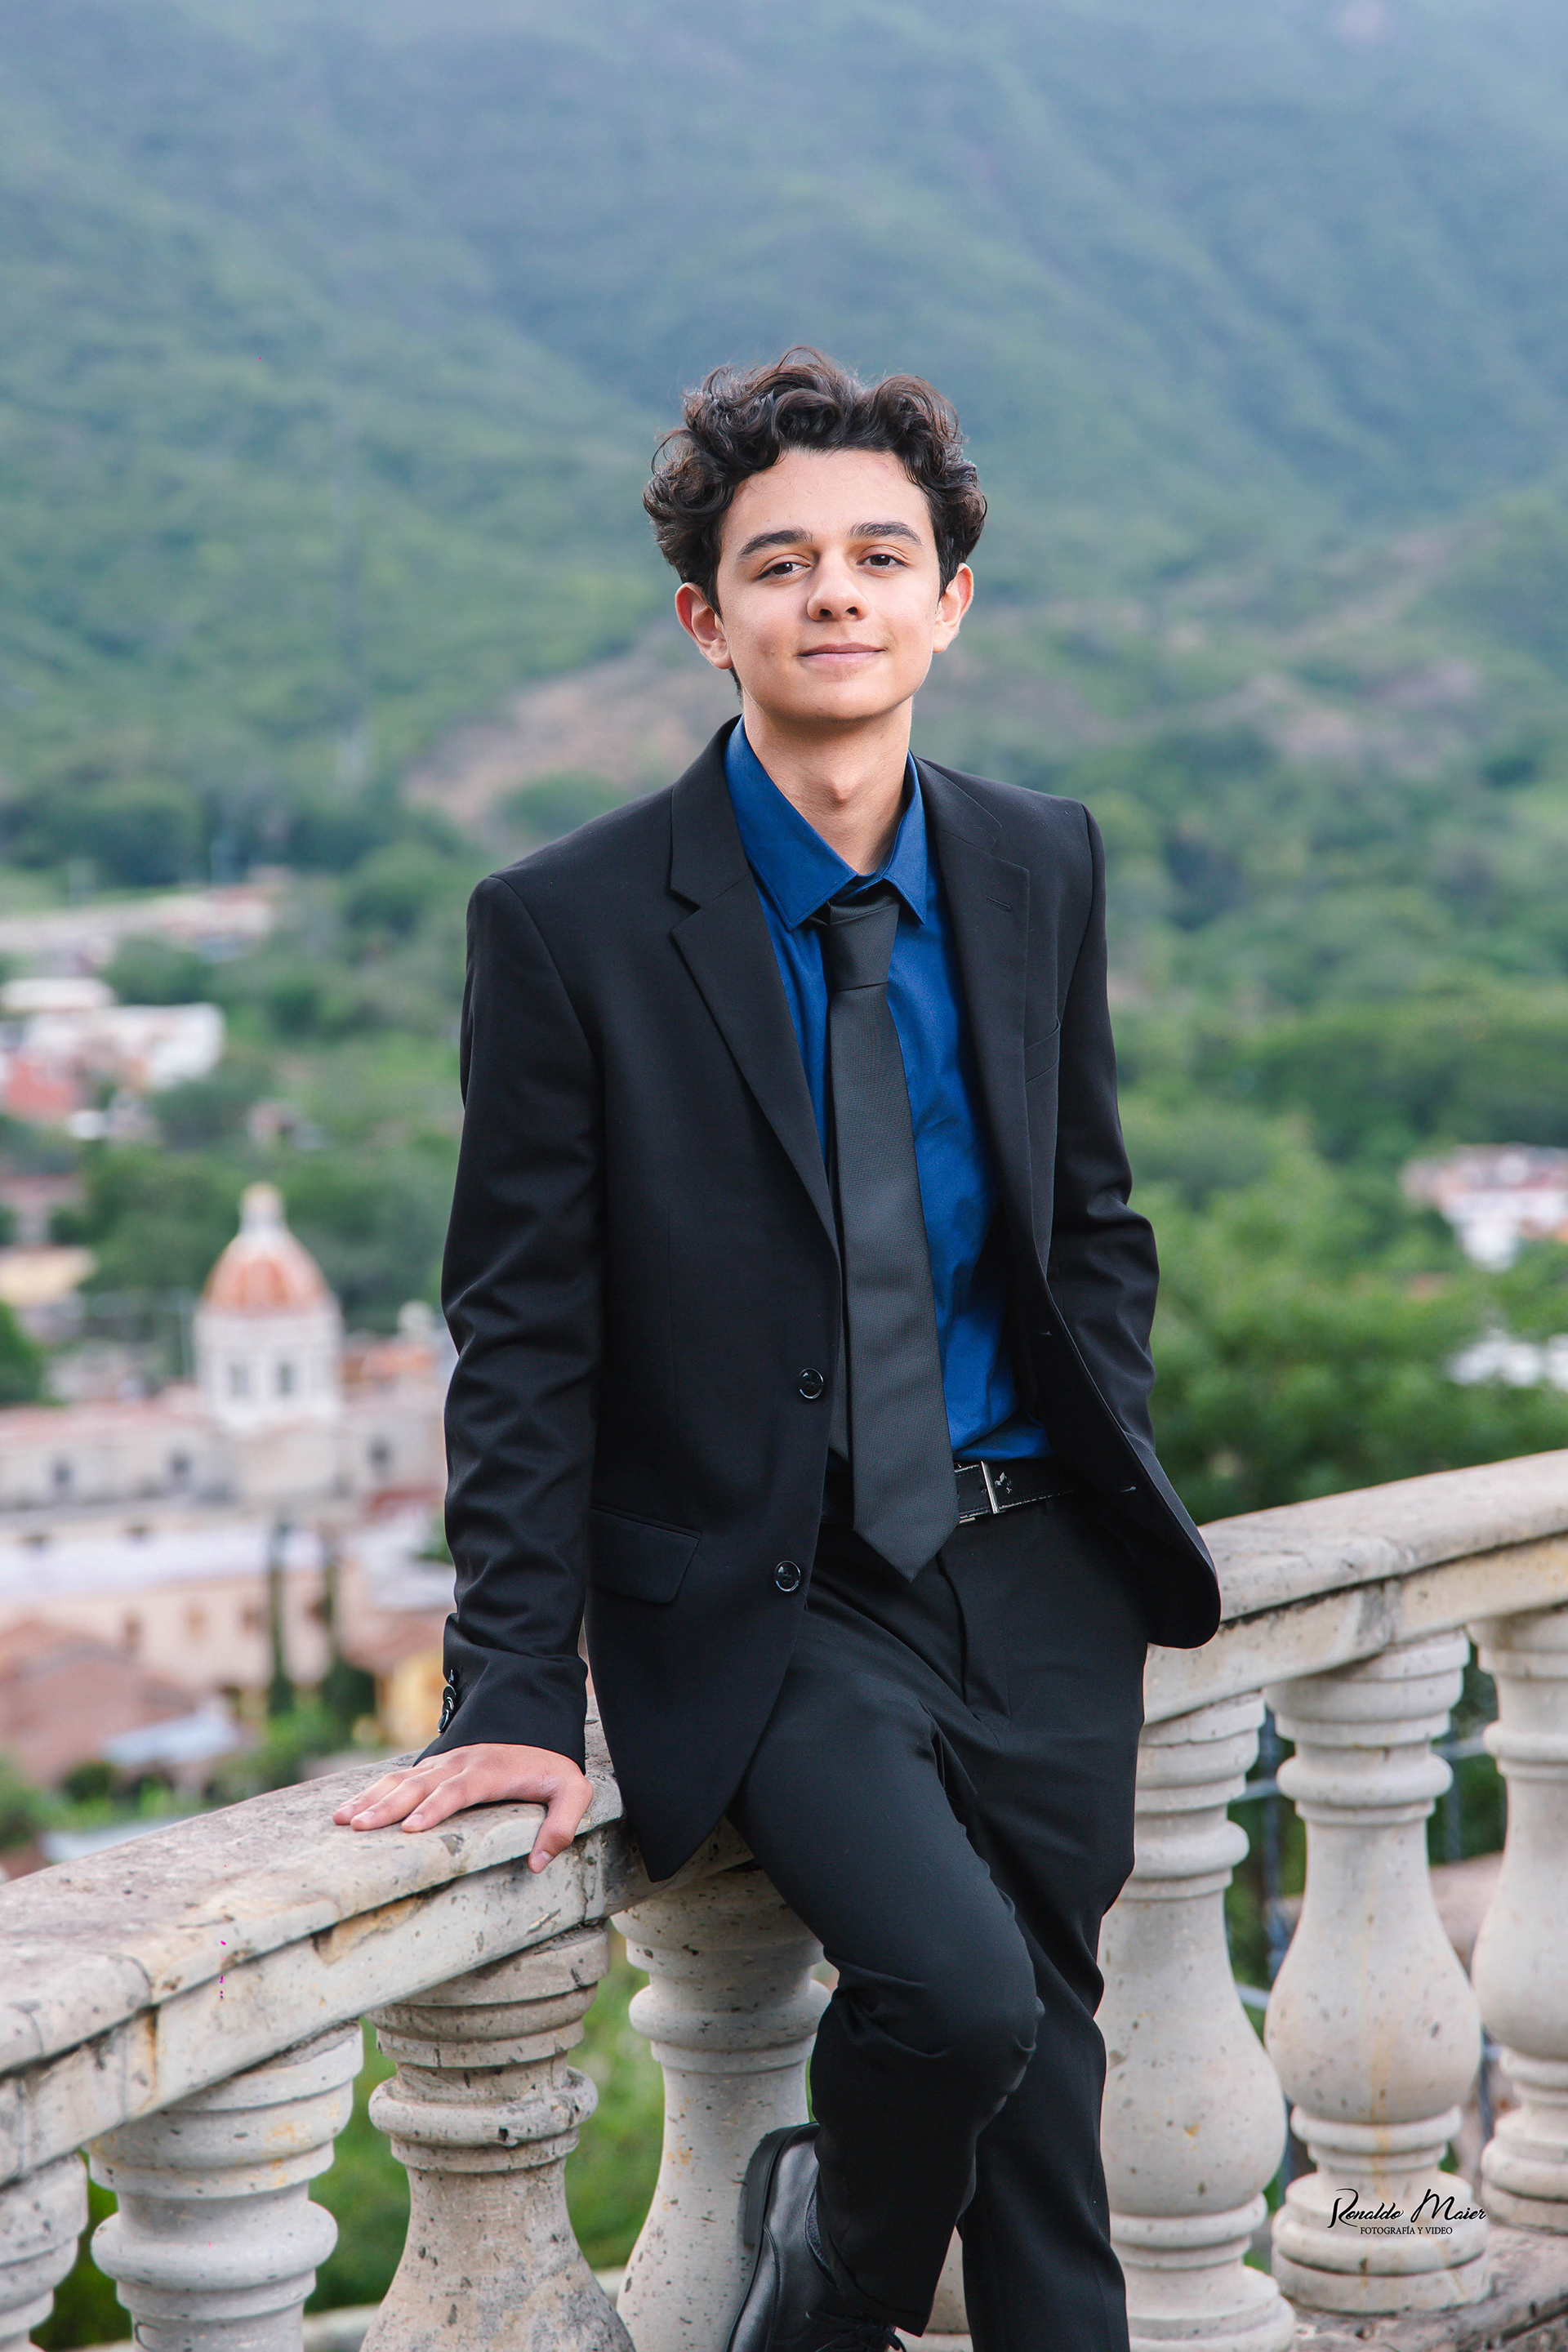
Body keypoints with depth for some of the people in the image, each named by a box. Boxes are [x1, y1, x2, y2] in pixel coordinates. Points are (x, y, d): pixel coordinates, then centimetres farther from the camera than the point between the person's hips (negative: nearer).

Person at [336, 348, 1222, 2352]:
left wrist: (1111, 1499, 9)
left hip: (1034, 1576, 5)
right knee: (955, 1993, -22)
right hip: (768, 1594, -4)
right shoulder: (569, 925, -10)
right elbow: (522, 1334, -7)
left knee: (1046, 2046, 9)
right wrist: (515, 1689, -10)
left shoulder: (1041, 867, 4)